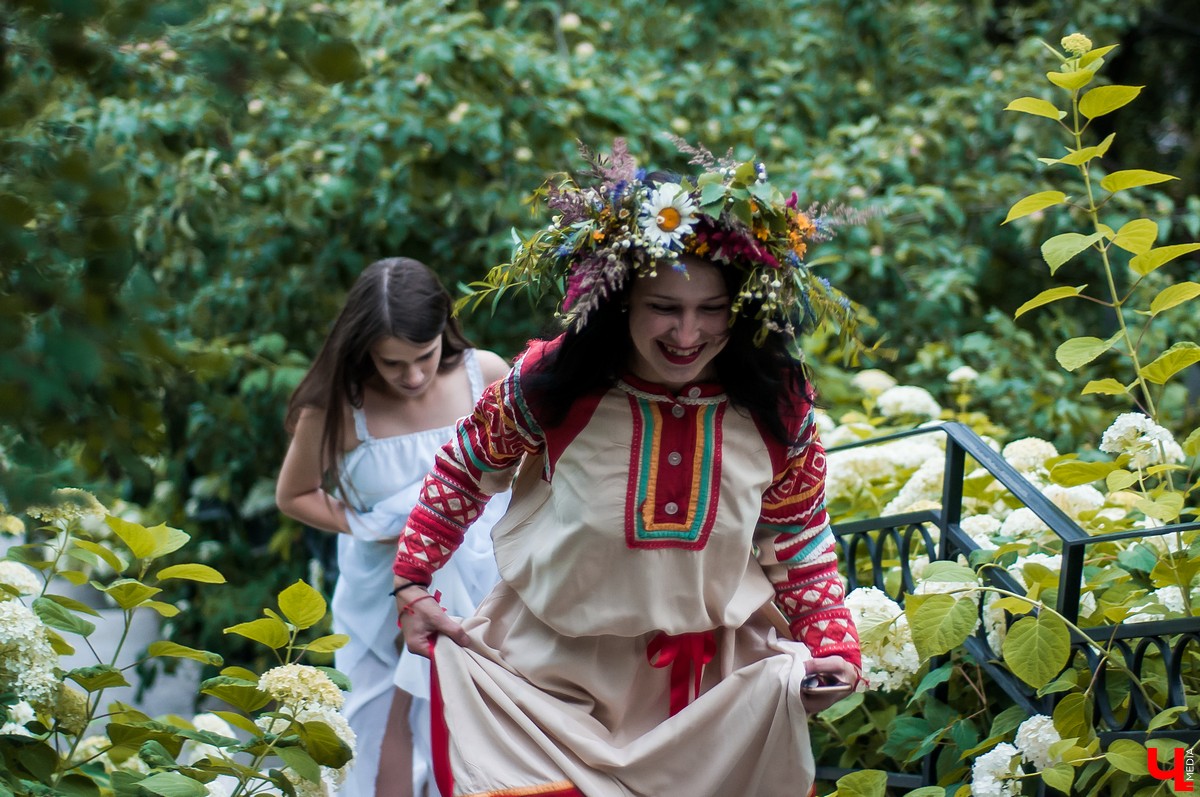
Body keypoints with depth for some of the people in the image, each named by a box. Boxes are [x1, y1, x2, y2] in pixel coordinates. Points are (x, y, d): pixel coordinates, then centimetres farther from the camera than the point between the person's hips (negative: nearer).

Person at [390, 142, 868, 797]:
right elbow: (463, 471, 3)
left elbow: (798, 543, 4)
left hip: (714, 679, 2)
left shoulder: (777, 408, -11)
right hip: (550, 664, -1)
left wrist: (835, 645, -7)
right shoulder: (548, 386, -16)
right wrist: (412, 585, 3)